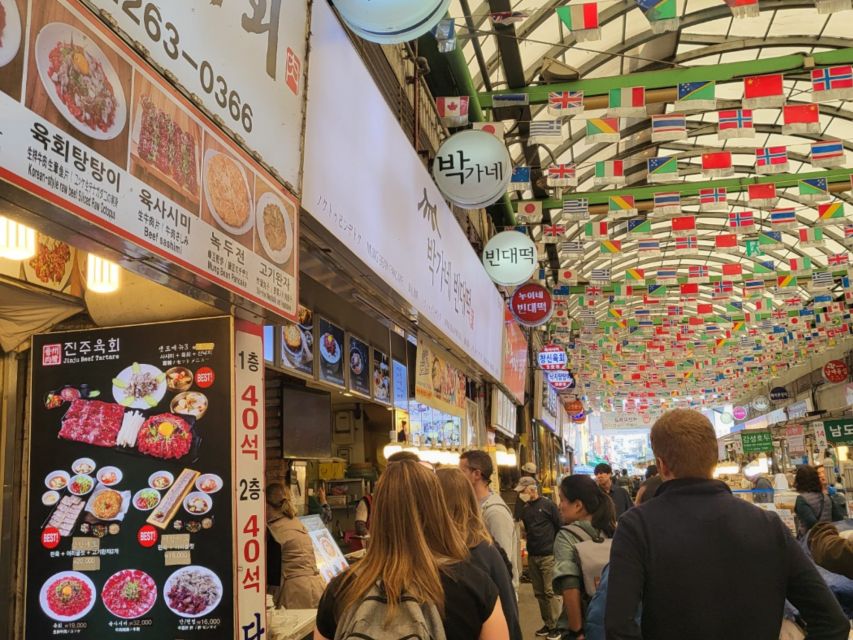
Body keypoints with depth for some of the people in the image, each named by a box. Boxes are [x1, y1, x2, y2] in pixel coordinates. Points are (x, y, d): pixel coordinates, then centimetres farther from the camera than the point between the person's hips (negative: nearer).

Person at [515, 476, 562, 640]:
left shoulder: (548, 505, -6)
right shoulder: (525, 509, 11)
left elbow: (560, 527, -5)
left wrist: (556, 548, -6)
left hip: (548, 555, -6)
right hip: (532, 556, 6)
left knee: (549, 592, -6)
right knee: (539, 593, 9)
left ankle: (555, 626, 2)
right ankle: (547, 624, 18)